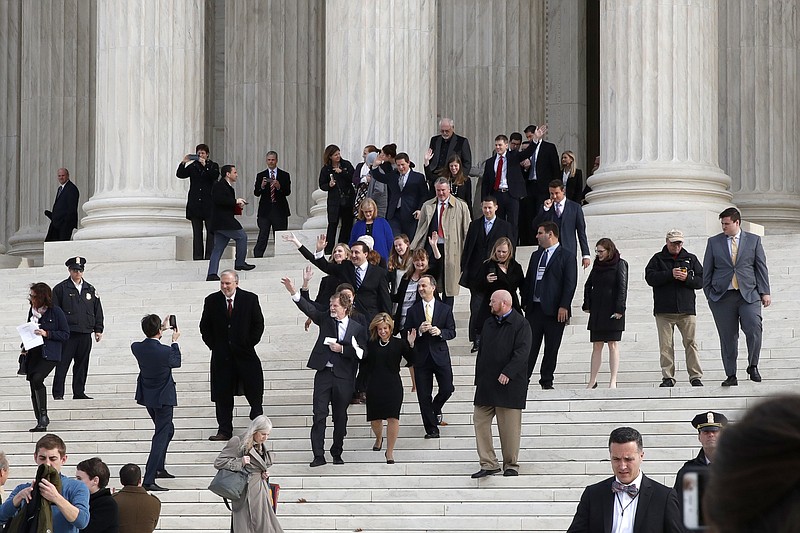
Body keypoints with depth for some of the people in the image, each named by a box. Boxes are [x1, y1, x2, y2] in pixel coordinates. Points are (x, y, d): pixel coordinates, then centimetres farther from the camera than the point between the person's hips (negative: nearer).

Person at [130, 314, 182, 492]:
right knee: (161, 435, -3)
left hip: (147, 397, 7)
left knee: (167, 430, 28)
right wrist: (175, 341, 10)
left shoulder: (137, 348, -11)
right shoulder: (165, 351, -26)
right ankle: (149, 480, -12)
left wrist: (161, 329, 18)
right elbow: (176, 362, -3)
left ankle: (159, 468, 38)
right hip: (163, 398, -7)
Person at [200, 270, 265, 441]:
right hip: (221, 356, 1)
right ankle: (224, 431, 7)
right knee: (222, 396, 2)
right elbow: (205, 327, 9)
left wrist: (249, 344, -3)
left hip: (245, 353, -1)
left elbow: (258, 324, 4)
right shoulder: (212, 301, 1)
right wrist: (214, 346, 2)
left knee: (254, 393, 0)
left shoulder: (250, 299, -2)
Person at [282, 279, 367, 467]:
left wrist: (341, 349, -12)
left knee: (340, 417, 7)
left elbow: (361, 353, -2)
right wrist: (294, 293, -18)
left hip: (344, 377, -1)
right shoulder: (325, 319, 7)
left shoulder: (358, 329, 2)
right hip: (323, 374, 1)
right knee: (319, 415, -5)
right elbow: (309, 309, -6)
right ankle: (318, 455, -4)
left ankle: (337, 453, 20)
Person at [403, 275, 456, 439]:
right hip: (421, 356, 0)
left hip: (440, 355, 0)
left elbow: (452, 332, 3)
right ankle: (431, 429, 10)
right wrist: (419, 331, -17)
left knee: (447, 389, -5)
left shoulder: (445, 309, 5)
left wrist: (440, 332, -17)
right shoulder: (413, 310, 4)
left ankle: (436, 408, 29)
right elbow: (406, 334, 1)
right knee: (424, 395, 0)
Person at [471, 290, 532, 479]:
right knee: (480, 421, -1)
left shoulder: (520, 324, -6)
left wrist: (508, 373, -25)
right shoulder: (488, 324, 17)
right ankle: (488, 464, 2)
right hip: (486, 385, 7)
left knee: (509, 426, -1)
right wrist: (478, 378, 14)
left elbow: (522, 352, -16)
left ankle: (511, 465, 10)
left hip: (509, 385, -7)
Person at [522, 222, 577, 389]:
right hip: (534, 308, 5)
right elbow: (528, 280, 18)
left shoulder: (566, 257, -3)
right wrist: (525, 302, 8)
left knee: (551, 348, 2)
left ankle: (546, 381, 8)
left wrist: (564, 307, -15)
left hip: (554, 311, -5)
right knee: (530, 345, 2)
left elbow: (570, 284, -8)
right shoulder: (536, 256, 16)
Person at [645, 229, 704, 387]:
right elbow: (650, 278, -5)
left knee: (691, 343, -4)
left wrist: (687, 278, -10)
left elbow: (701, 280, 8)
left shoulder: (691, 259, 13)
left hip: (686, 309, 0)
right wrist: (670, 274, -14)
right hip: (664, 311, 0)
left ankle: (696, 377, -2)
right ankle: (668, 377, 2)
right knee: (666, 345, -1)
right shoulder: (657, 259, 9)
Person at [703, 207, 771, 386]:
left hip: (749, 294, -1)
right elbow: (707, 271, 11)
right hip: (722, 296, 1)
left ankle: (753, 366, 3)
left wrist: (765, 292, 2)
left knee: (754, 329, -17)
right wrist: (709, 295, 6)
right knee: (728, 337, 0)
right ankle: (731, 375, 7)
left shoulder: (754, 240, 10)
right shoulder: (714, 242, 10)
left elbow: (761, 267, 9)